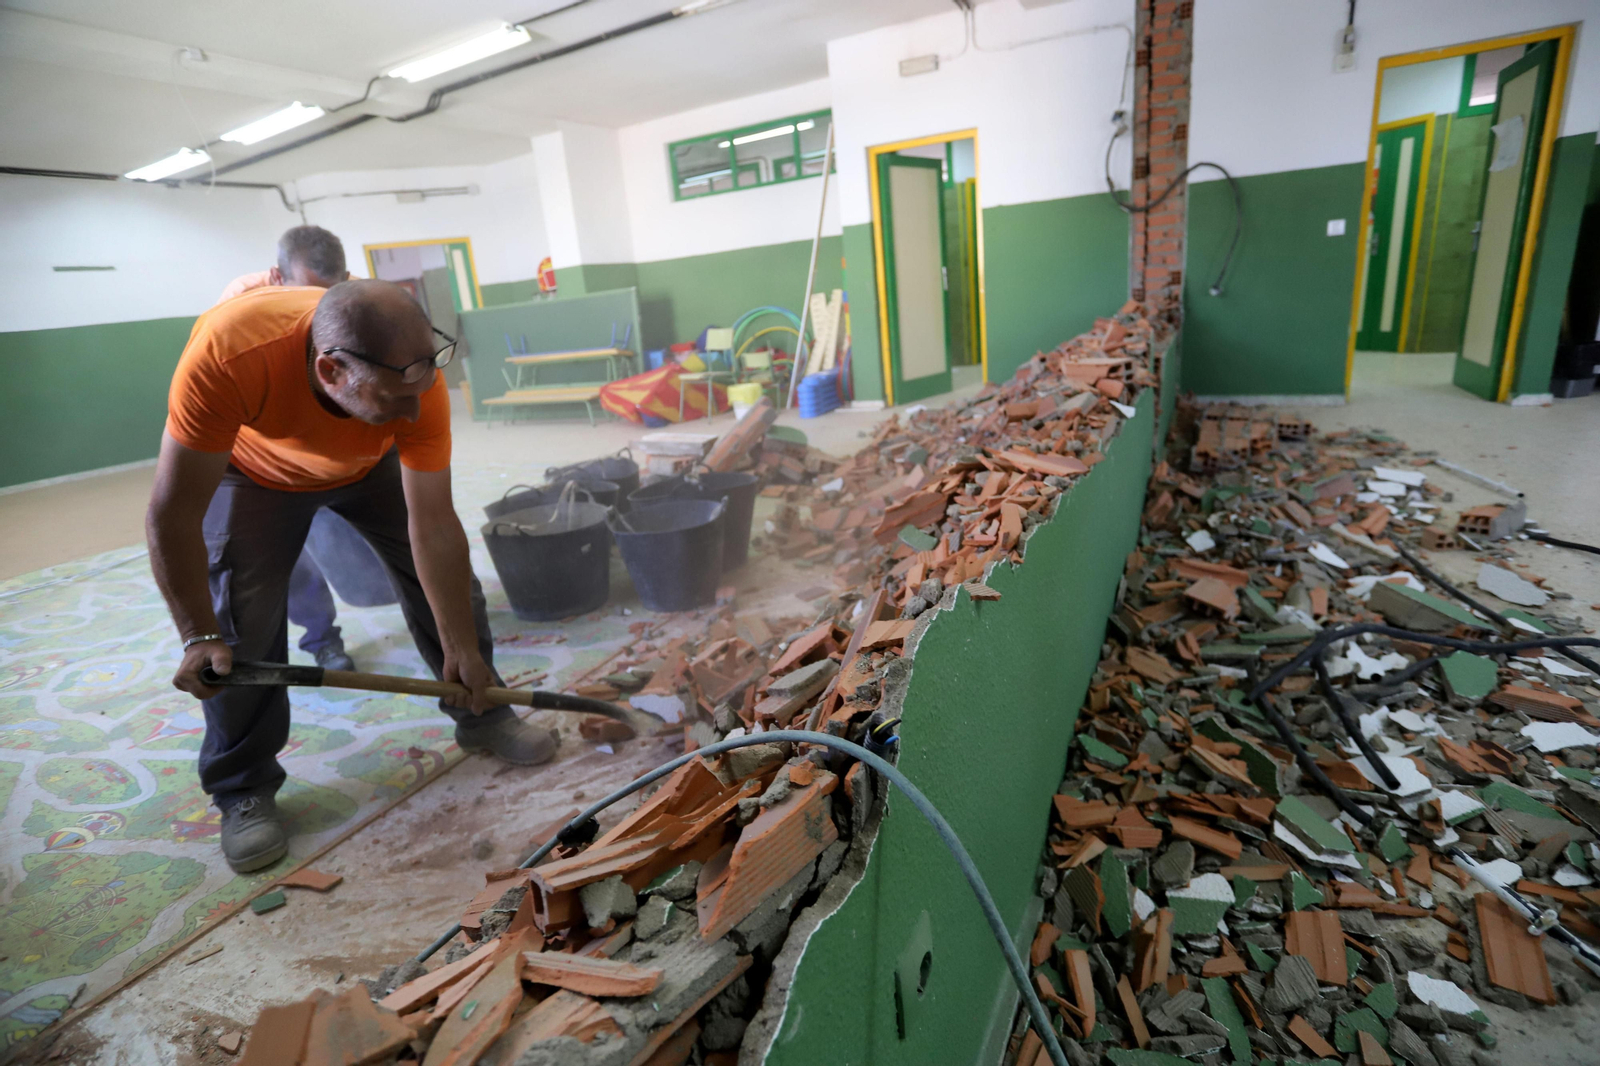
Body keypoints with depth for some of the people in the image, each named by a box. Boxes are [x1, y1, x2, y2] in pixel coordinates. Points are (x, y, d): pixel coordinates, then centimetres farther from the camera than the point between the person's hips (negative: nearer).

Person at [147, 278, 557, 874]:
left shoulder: (416, 379, -37)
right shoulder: (226, 355, -44)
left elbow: (433, 528, -30)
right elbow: (173, 517, -33)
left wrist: (463, 650, -25)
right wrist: (199, 637, -31)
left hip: (371, 464, 2)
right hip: (253, 469, -1)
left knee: (445, 573, -5)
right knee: (241, 622, -12)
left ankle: (483, 718, 15)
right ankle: (243, 790, 8)